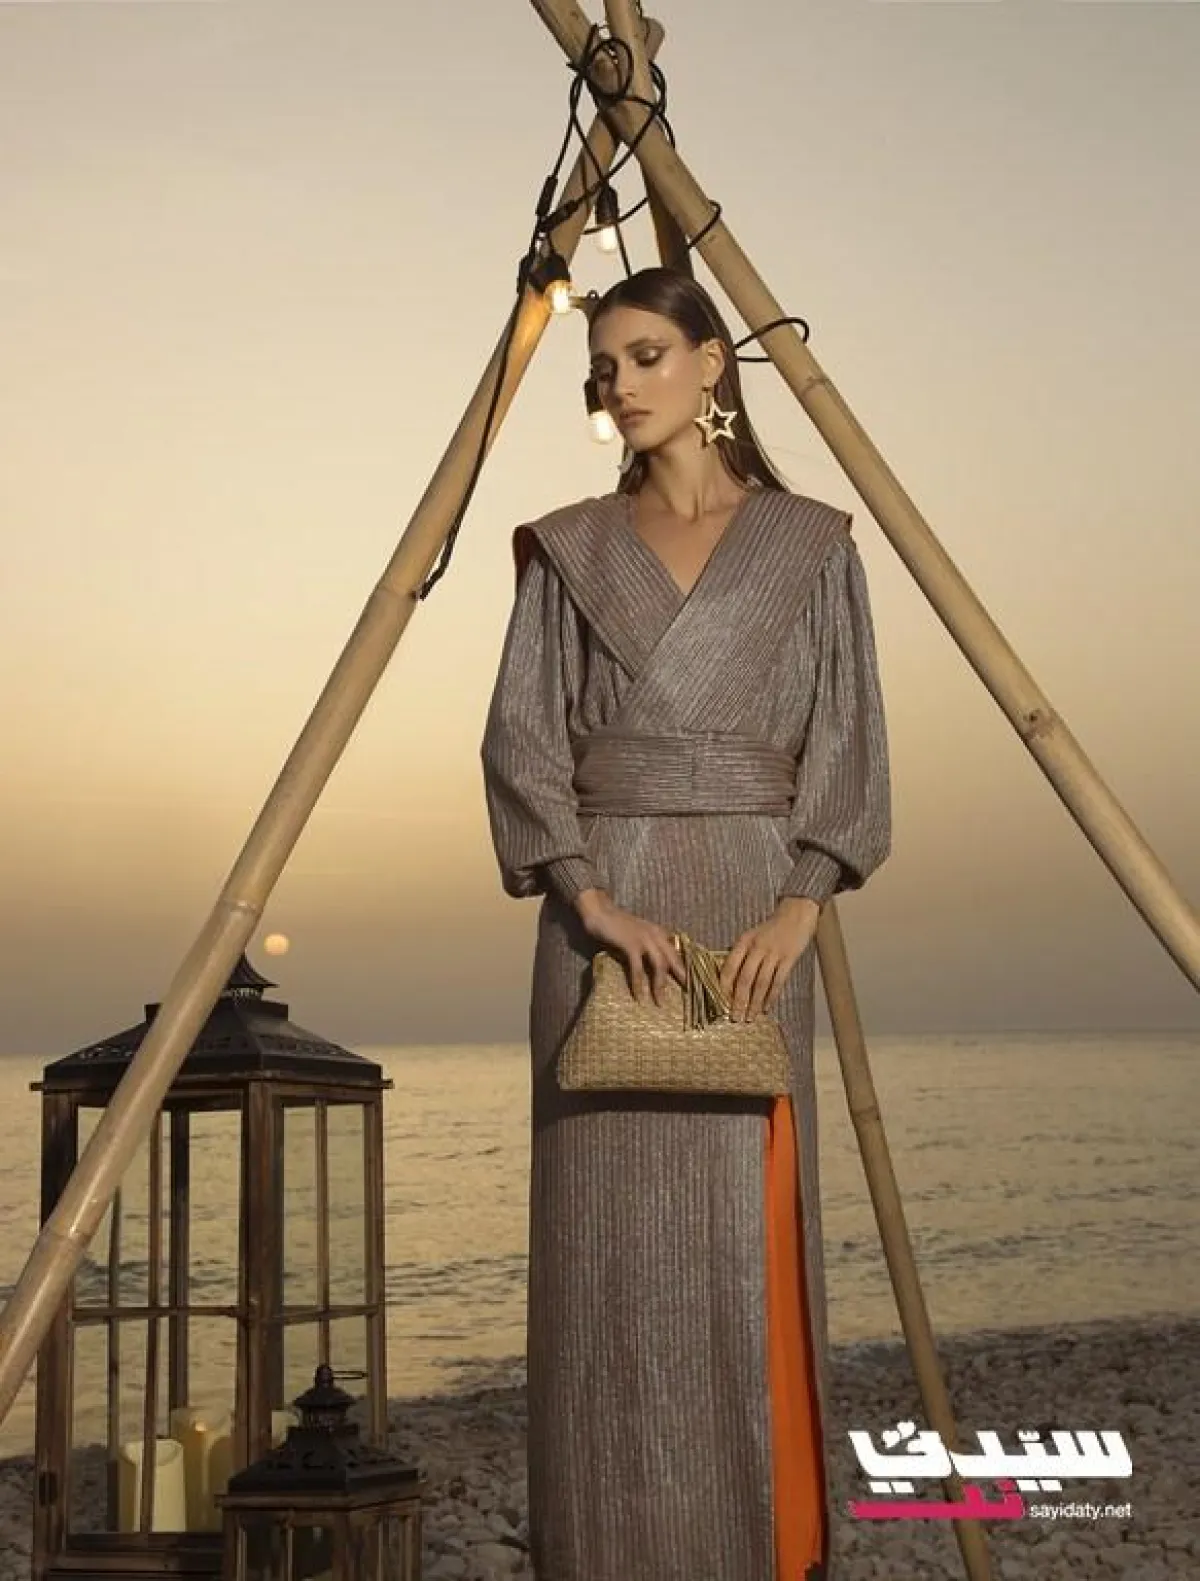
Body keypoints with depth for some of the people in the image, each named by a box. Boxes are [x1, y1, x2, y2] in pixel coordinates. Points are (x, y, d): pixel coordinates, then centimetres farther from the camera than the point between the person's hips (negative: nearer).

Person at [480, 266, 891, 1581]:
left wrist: (799, 903, -12)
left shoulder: (809, 544, 8)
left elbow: (846, 741, 3)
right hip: (606, 906, 1)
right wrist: (592, 898, -13)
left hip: (752, 907, -1)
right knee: (613, 1234, 0)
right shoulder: (569, 549, 10)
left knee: (746, 1233, 0)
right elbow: (521, 735, 1)